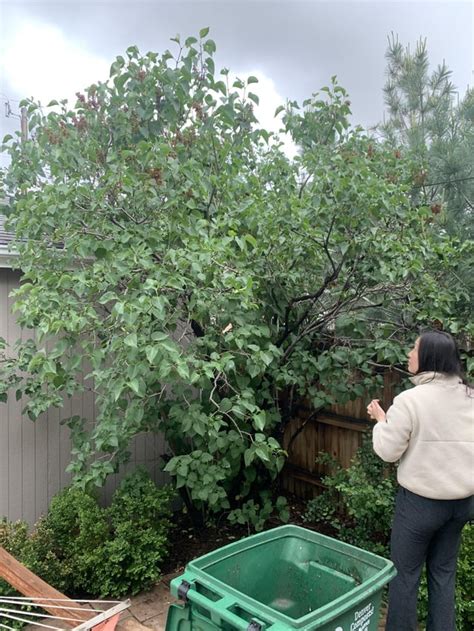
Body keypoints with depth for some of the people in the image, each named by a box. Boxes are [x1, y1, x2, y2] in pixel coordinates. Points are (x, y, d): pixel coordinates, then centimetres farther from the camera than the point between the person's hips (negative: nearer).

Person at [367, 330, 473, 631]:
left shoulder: (410, 399, -19)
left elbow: (388, 451, -14)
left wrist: (381, 420, 2)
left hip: (421, 500, -5)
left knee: (405, 573, 11)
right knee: (444, 572, 19)